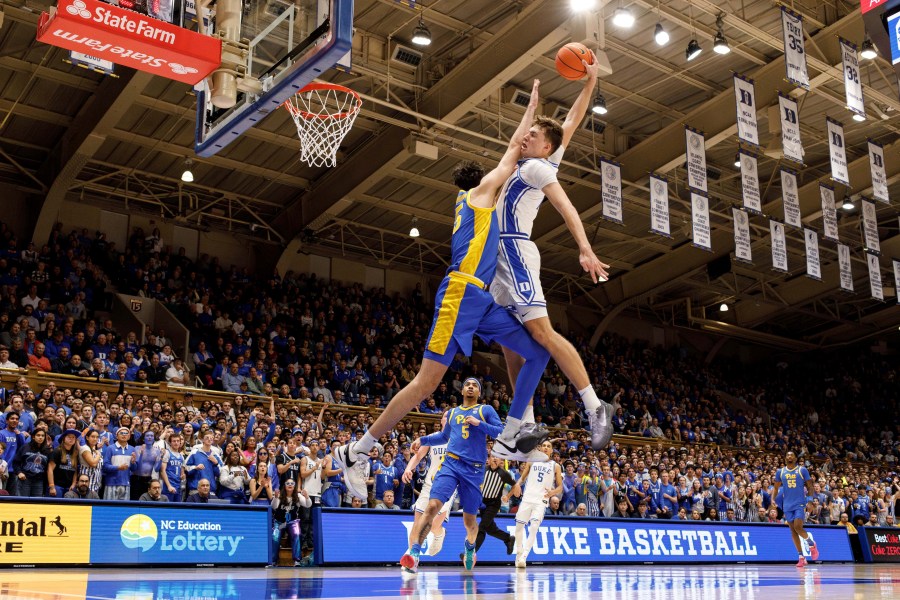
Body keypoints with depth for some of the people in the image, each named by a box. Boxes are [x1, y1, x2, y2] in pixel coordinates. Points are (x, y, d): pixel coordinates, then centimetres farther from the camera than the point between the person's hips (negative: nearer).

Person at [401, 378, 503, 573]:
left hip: (474, 469, -2)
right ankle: (414, 552, -21)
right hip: (451, 464, 2)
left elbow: (502, 433, -1)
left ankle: (470, 547, 41)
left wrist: (479, 423, -12)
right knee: (433, 506, -20)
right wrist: (423, 440, 19)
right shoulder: (453, 412, 20)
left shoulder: (486, 410, 9)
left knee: (469, 519, 8)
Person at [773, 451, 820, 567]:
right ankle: (801, 557, 9)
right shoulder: (780, 472, 8)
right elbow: (776, 488, 14)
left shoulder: (802, 470, 0)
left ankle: (811, 543, 12)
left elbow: (810, 487, 3)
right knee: (793, 531, 3)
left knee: (798, 527, -18)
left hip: (800, 503, -4)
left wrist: (810, 499, -10)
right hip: (787, 505, 4)